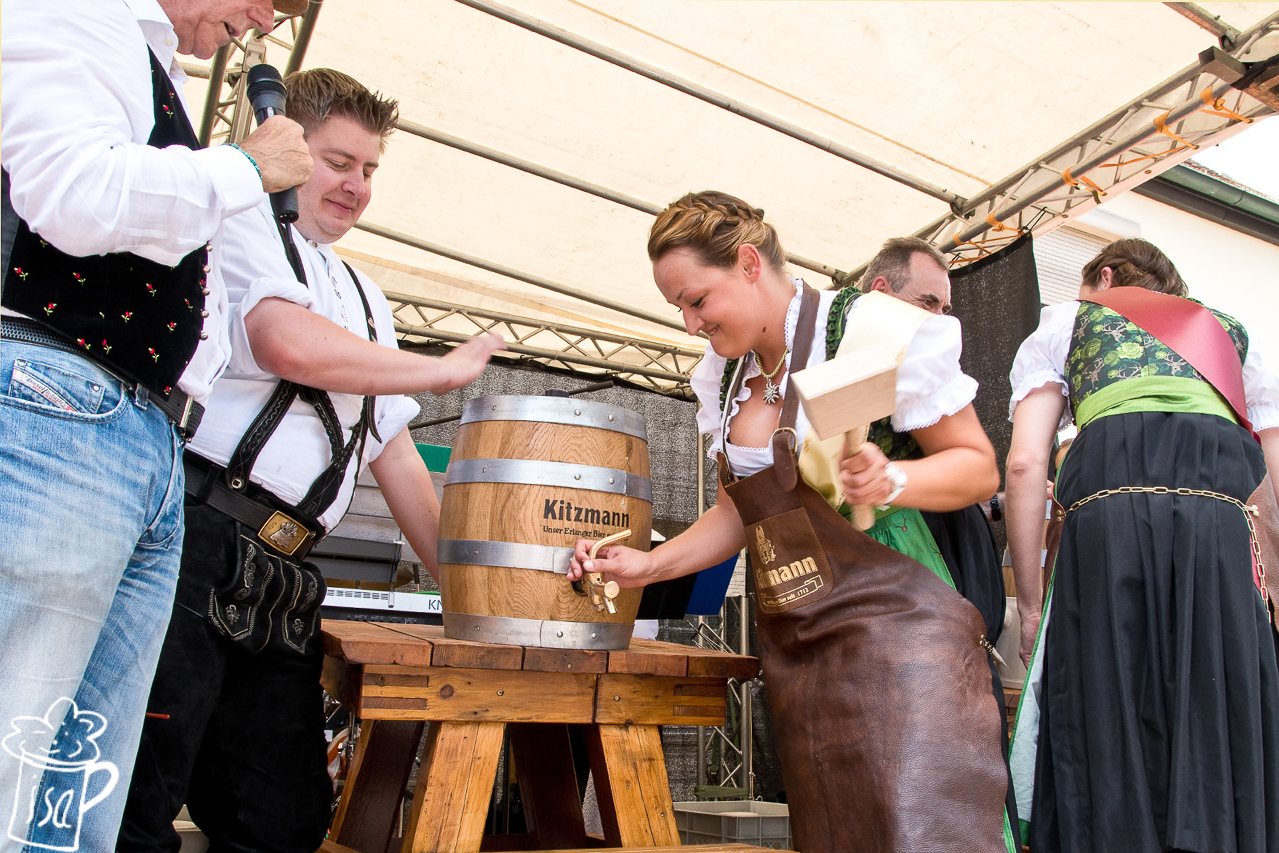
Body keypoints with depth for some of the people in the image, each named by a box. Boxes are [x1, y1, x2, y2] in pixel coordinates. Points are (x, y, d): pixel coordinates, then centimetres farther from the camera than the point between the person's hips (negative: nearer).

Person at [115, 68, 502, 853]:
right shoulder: (239, 223, 6)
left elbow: (396, 456, 23)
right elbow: (287, 343, -16)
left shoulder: (365, 299, 27)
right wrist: (448, 369, -2)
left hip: (284, 582, 7)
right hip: (194, 540, -7)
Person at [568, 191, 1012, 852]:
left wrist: (890, 480, -25)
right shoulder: (725, 376, 12)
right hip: (792, 645, 6)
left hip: (892, 621, -6)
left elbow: (979, 467, -6)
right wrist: (649, 565, 7)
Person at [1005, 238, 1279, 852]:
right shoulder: (1229, 330, 31)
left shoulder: (1065, 322, 22)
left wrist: (1030, 604, 10)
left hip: (1111, 515, -2)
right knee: (1225, 748, 5)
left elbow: (1025, 464, 7)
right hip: (1223, 526, 3)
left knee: (1109, 748, 0)